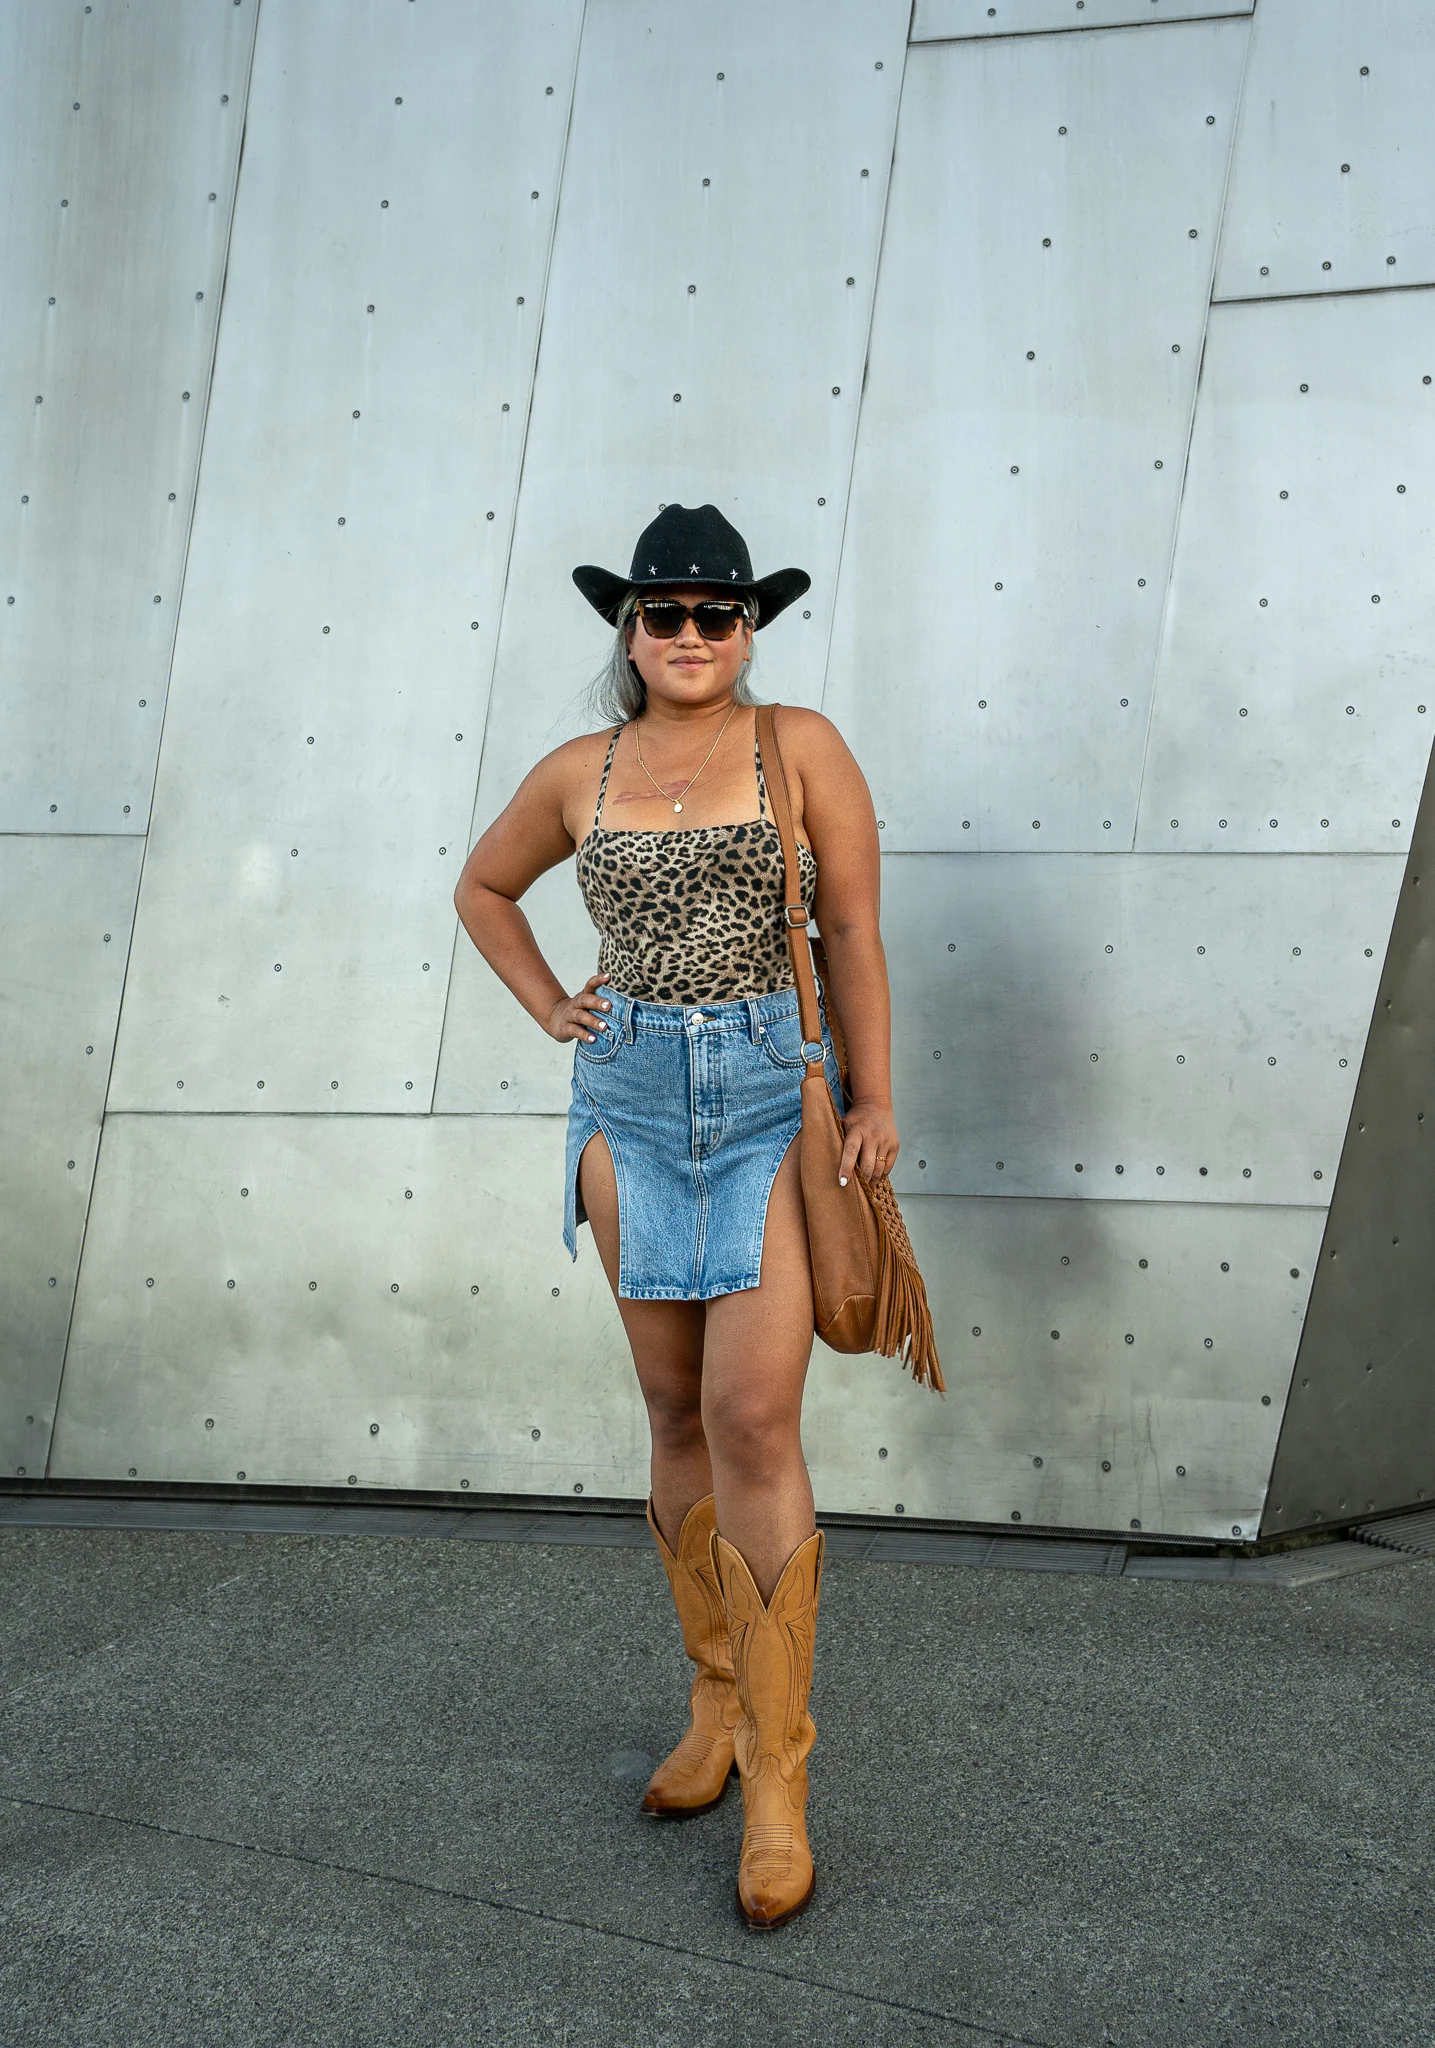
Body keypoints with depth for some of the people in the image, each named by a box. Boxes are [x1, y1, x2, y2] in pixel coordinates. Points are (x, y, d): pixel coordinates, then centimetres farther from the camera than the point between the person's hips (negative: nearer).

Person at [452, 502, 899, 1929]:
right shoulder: (581, 774, 8)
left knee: (752, 1421, -11)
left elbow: (854, 926, -2)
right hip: (629, 1094, 4)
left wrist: (873, 1098, -5)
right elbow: (482, 888, 24)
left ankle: (778, 1773, -2)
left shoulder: (800, 744, -2)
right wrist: (552, 1010, 11)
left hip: (775, 1090, -4)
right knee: (677, 1411, 9)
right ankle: (716, 1700, 25)